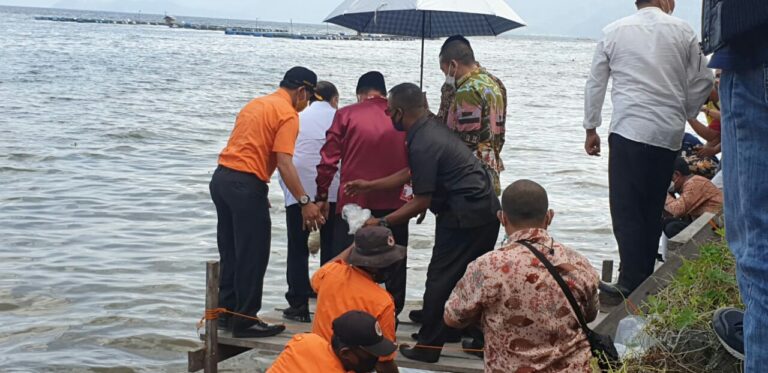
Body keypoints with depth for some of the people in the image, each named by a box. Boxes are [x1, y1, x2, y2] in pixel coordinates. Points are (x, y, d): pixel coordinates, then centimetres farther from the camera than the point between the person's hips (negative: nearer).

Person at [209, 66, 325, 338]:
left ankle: (227, 312, 25)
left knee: (230, 252, 17)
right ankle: (245, 321, 5)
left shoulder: (257, 104, 19)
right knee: (253, 255, 0)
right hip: (246, 184, -9)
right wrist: (305, 202, -18)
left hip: (222, 177, 9)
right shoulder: (288, 114, -8)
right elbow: (284, 163, -17)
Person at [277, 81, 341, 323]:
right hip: (331, 189, 0)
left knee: (298, 249, 7)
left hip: (298, 189, 0)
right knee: (331, 248, 9)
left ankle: (298, 305, 7)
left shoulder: (297, 118, 14)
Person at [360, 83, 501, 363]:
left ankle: (428, 347, 5)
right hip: (486, 210, 10)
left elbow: (421, 203, -18)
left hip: (465, 217, -10)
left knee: (440, 279, -1)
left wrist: (381, 222, -10)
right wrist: (369, 185, 23)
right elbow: (411, 174, 19)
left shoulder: (423, 145, -22)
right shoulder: (431, 127, 8)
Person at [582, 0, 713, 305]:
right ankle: (645, 280, 13)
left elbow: (595, 83, 10)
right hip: (669, 134, 2)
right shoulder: (682, 31, 6)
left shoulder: (613, 32, 6)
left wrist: (591, 128, 18)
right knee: (652, 209, 11)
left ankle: (630, 284, -12)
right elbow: (702, 82, 9)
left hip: (629, 130, -2)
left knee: (626, 210, -4)